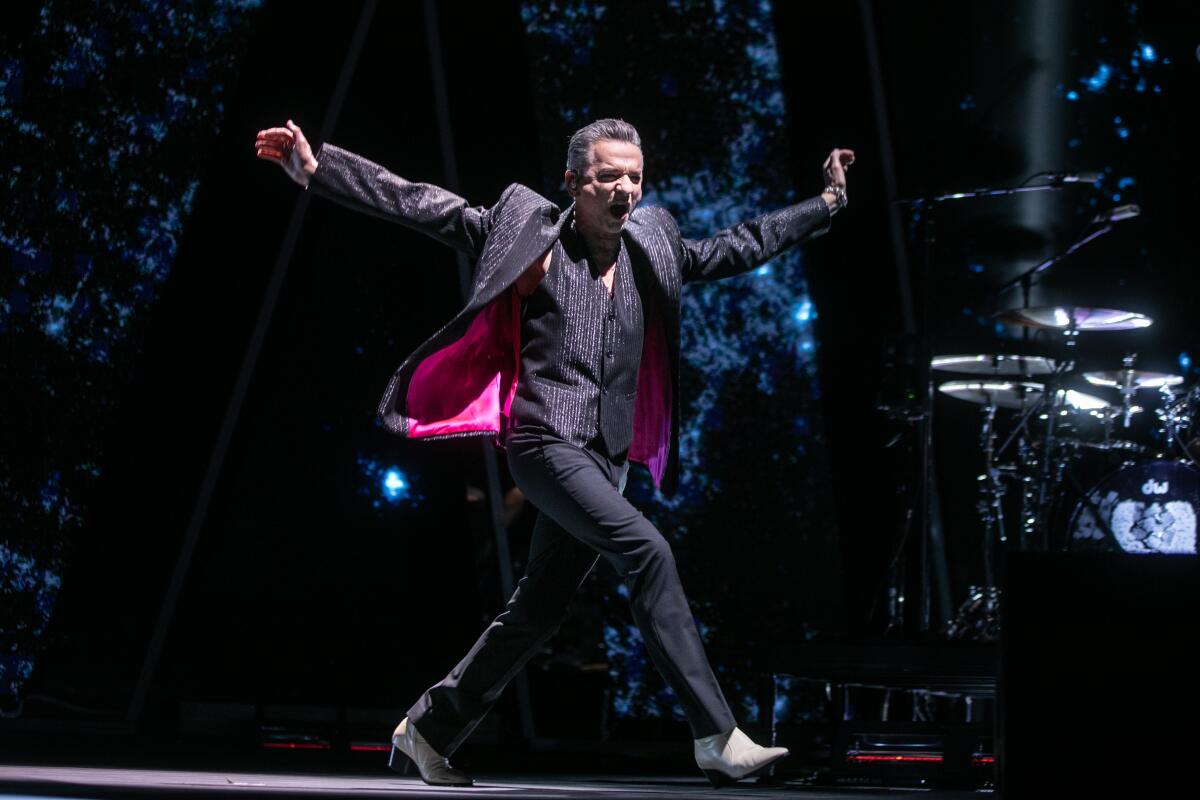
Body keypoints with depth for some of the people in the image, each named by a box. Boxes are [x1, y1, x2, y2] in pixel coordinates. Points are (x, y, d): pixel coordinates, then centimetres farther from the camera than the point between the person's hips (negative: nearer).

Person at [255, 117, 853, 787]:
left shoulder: (651, 250, 12)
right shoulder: (530, 233, -2)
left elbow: (739, 247, 26)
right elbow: (421, 206, -5)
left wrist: (826, 204, 27)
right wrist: (315, 167, -11)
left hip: (606, 460, 7)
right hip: (547, 443, -7)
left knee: (537, 611, 11)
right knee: (647, 551, -24)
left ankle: (429, 731, 28)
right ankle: (718, 738, -24)